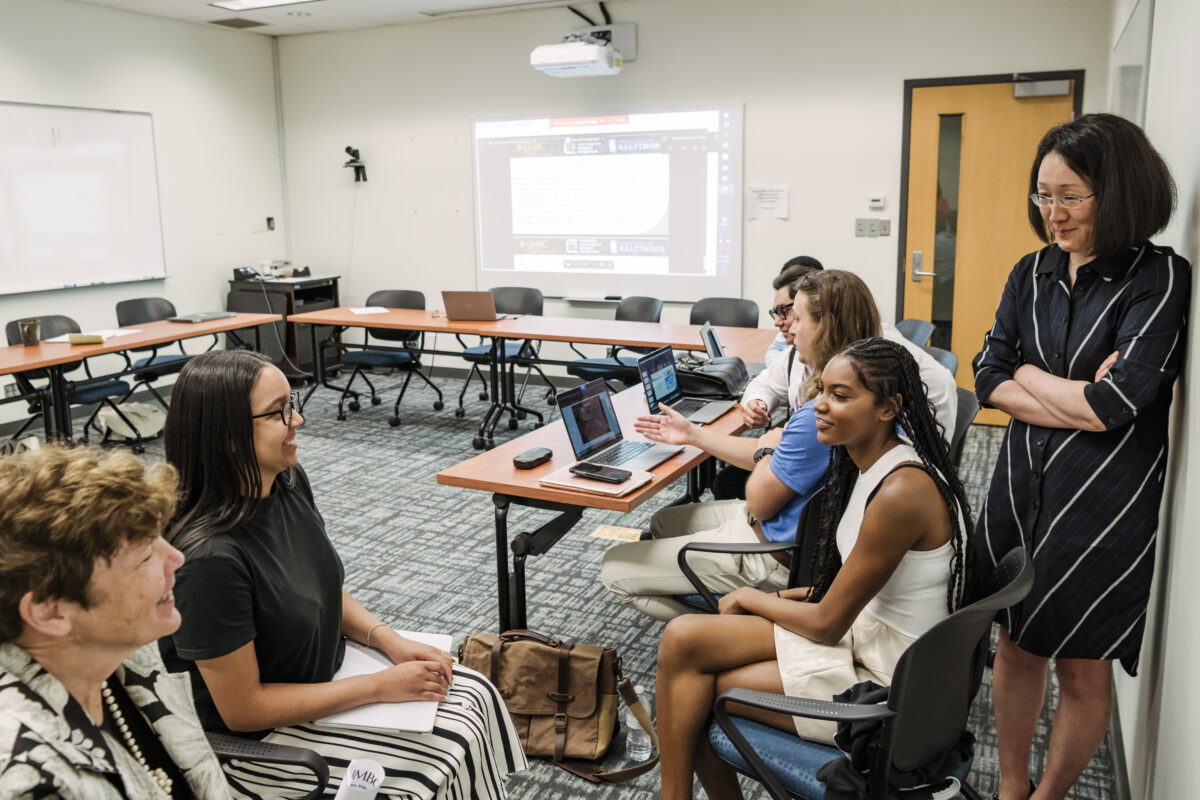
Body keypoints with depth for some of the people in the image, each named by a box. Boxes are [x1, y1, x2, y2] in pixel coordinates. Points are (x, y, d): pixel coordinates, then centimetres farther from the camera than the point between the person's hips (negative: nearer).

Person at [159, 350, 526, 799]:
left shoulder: (289, 481, -7)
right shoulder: (211, 557, -31)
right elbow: (243, 709, -24)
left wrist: (391, 642, -6)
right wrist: (382, 686, -20)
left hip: (328, 671, 8)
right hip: (259, 741, -7)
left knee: (475, 694, 2)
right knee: (444, 763, -11)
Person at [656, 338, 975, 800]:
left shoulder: (903, 492, -27)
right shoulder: (869, 463, 2)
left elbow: (827, 623, -18)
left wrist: (750, 598, -4)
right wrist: (785, 597, 3)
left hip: (886, 681, -8)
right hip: (864, 627, 8)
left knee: (693, 692, -9)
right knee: (683, 638, -5)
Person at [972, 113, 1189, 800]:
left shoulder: (1161, 278, -11)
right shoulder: (1033, 274, 5)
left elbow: (1117, 403, -20)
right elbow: (988, 377, -1)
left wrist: (1027, 374, -6)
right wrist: (1079, 399, -13)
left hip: (1106, 503, -4)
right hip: (1022, 486, 5)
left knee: (1084, 668, 10)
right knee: (1016, 645, 16)